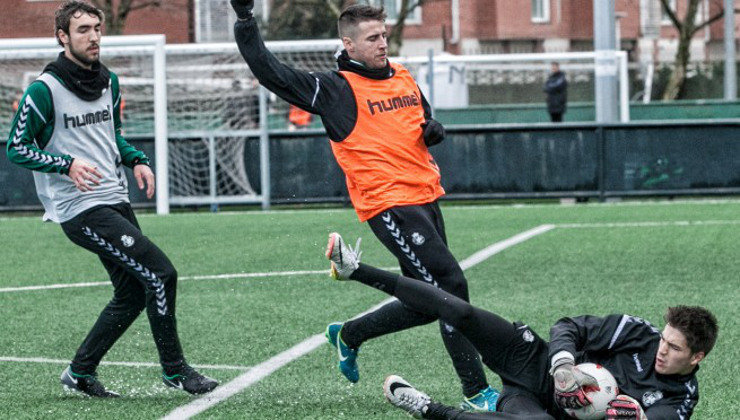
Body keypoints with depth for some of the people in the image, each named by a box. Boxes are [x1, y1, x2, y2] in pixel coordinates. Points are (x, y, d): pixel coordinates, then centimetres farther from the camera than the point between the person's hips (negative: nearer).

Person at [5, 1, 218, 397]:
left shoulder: (109, 81, 11)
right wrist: (67, 165, -23)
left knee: (132, 294, 9)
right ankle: (173, 369, -1)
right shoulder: (44, 90, -12)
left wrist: (137, 160, 6)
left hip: (115, 201, 8)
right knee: (161, 274, -15)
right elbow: (17, 148, -9)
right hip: (80, 210, -8)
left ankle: (80, 372, 23)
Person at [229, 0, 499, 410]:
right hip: (389, 204, -8)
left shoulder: (403, 78, 15)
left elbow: (425, 119, 31)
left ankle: (348, 334, 34)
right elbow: (269, 72, -9)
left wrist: (434, 129, 8)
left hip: (426, 198, 8)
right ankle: (475, 392, -9)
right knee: (451, 285, -15)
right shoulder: (334, 89, -5)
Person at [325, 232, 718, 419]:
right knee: (462, 314, -19)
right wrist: (564, 365, -23)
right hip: (536, 364, 2)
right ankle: (355, 270, -13)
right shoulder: (638, 333, -4)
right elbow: (570, 327, -3)